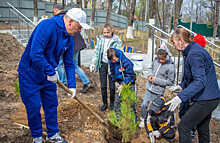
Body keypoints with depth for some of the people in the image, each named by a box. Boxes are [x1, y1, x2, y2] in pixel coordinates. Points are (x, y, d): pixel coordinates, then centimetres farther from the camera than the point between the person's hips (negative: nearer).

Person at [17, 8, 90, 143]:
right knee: (34, 107, 4)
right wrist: (51, 72, -26)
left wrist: (72, 85, 2)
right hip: (30, 75, -7)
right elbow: (35, 54, -34)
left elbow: (69, 63, 6)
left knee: (52, 105, 13)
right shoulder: (47, 26, -27)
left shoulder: (69, 39, -1)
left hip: (48, 76, 7)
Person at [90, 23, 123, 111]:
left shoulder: (117, 41, -6)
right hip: (102, 64, 3)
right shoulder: (100, 39, 5)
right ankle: (105, 103, 23)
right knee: (103, 86, 7)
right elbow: (96, 51, 11)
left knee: (112, 86, 4)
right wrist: (93, 63, 4)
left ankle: (112, 103, 25)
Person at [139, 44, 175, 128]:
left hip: (158, 92, -4)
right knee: (144, 104, 7)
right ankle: (143, 119, 31)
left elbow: (170, 81, -13)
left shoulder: (170, 67, -16)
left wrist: (156, 80, -17)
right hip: (149, 88, 5)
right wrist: (150, 75, -7)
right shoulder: (156, 61, -2)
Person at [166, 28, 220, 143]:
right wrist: (182, 85, 16)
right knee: (202, 129, 21)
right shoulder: (191, 51, 10)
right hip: (210, 97, 10)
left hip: (205, 100, -10)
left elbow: (200, 82, -30)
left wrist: (181, 97, -36)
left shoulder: (194, 54, -22)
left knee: (183, 126, -5)